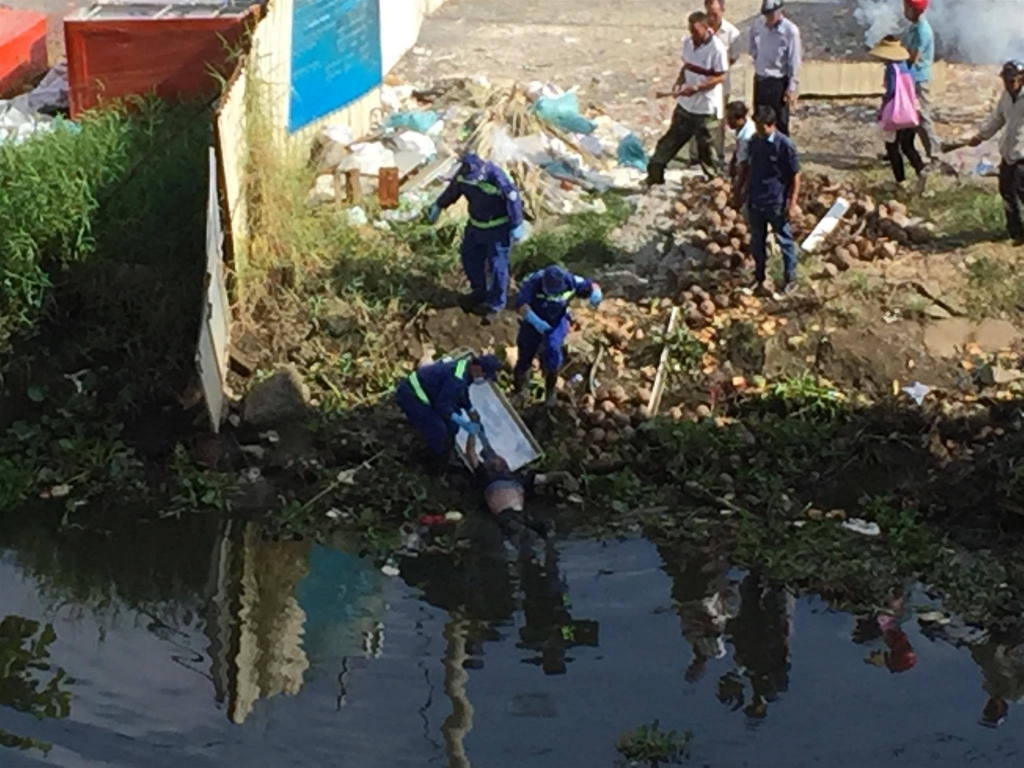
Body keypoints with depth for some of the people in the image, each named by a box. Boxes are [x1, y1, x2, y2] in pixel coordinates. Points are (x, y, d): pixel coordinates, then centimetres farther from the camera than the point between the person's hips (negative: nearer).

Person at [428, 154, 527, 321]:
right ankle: (480, 291, 39)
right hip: (476, 225, 7)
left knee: (497, 265, -2)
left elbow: (514, 199, -24)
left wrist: (517, 226, -23)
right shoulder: (463, 175, -13)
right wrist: (438, 206, 19)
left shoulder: (496, 178, -31)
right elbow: (452, 190, 7)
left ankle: (496, 303, 14)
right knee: (469, 257, 17)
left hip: (498, 227, -7)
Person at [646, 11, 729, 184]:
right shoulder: (688, 42, 0)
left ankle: (714, 180, 23)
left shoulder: (717, 49, -21)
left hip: (706, 106, -6)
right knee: (673, 138, 14)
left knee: (705, 145, 6)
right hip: (685, 103, 6)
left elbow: (721, 77, -18)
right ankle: (655, 173, 22)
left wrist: (696, 88, -25)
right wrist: (679, 81, -5)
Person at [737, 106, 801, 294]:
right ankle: (759, 277, 33)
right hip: (755, 201, 6)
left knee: (784, 241, 9)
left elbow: (795, 176, -13)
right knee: (757, 241, 17)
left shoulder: (784, 145, -18)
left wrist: (792, 204, -15)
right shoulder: (754, 142, -1)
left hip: (777, 203, -6)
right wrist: (745, 188, 16)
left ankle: (791, 279, 22)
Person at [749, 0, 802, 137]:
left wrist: (791, 88, -16)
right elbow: (750, 36, 24)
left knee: (780, 124, 4)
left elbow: (794, 62, -16)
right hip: (759, 80, 6)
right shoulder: (758, 23, -3)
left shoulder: (790, 31, -21)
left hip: (778, 83, -6)